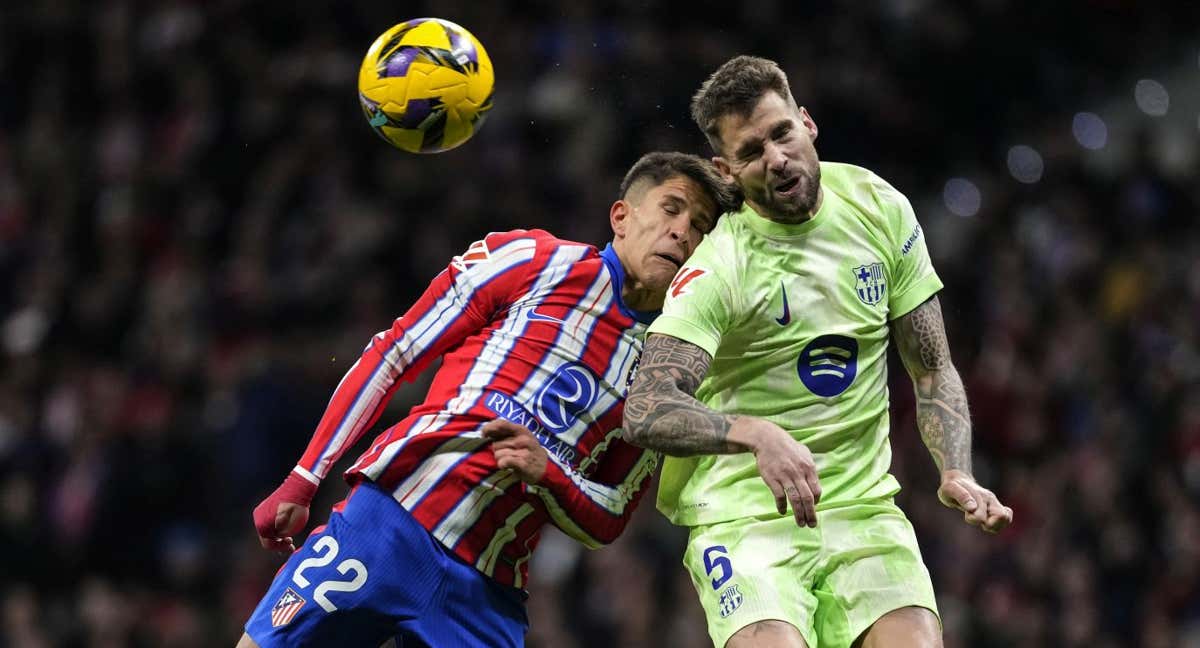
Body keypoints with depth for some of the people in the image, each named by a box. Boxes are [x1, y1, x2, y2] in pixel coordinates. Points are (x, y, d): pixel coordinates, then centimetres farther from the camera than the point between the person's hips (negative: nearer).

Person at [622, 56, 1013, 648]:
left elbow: (931, 370, 11)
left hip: (863, 508, 4)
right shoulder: (717, 268, -14)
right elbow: (646, 411, -26)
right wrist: (757, 435, -41)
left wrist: (956, 474, -5)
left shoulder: (880, 209, 2)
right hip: (743, 516, -4)